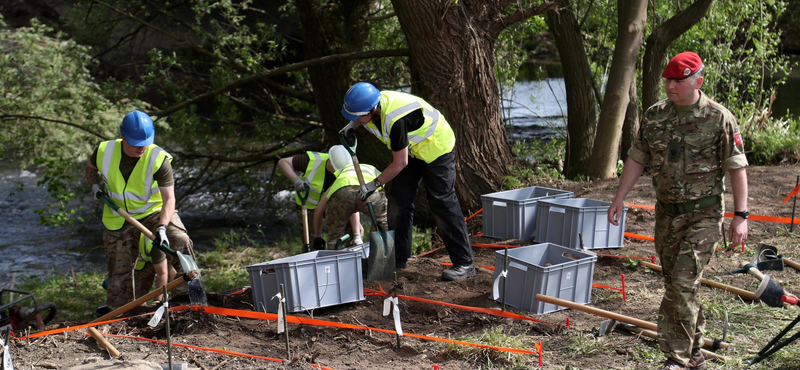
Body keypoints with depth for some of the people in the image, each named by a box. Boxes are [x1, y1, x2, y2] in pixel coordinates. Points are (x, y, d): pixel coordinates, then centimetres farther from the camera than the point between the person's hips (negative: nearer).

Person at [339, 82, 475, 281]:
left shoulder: (395, 119, -39)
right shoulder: (373, 104, -13)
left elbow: (400, 163, -30)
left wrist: (374, 184, -21)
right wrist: (353, 125, -5)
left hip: (436, 148, -9)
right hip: (412, 148, 9)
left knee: (443, 203, -11)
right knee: (399, 199, 5)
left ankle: (464, 263, -7)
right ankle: (398, 258, 15)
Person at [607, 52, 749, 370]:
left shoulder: (719, 118, -9)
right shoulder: (654, 115, 4)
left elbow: (737, 168, -7)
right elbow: (636, 159, 13)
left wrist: (740, 216, -10)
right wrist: (619, 199, 9)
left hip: (703, 215, -5)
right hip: (666, 213, 6)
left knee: (682, 284, -14)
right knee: (677, 285, 12)